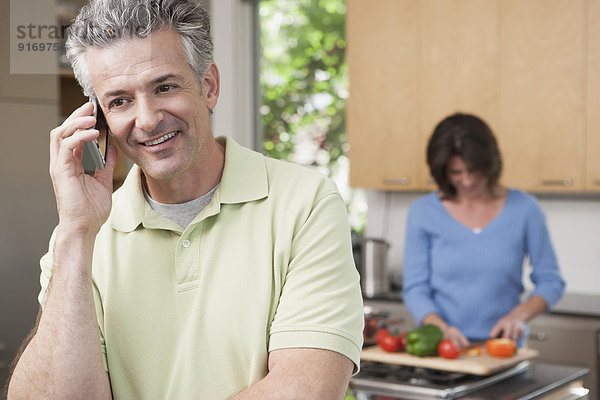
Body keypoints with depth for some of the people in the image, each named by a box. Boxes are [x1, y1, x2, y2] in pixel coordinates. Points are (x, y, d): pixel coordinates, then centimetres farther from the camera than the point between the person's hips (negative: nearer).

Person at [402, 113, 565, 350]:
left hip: (503, 348, 0)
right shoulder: (423, 212, 2)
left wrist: (519, 315, -9)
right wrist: (441, 329, -14)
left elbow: (550, 282, 8)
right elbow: (415, 289, 3)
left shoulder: (523, 209, 2)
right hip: (444, 349, 0)